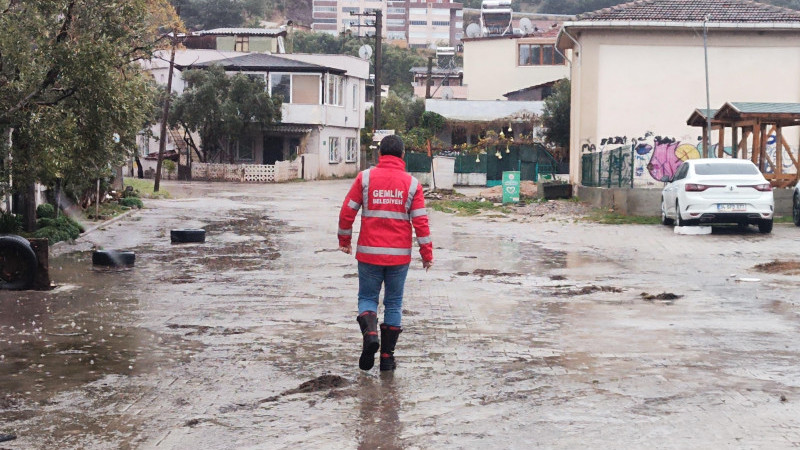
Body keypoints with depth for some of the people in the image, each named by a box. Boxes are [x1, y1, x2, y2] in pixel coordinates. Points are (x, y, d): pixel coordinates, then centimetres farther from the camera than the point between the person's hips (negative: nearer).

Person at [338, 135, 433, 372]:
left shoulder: (365, 177, -2)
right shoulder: (412, 183, 0)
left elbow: (347, 211, 0)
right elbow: (420, 221, -1)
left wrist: (344, 240, 13)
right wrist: (427, 254, 5)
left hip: (369, 253, -1)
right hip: (399, 254, 1)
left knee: (367, 297, 12)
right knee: (394, 303, 10)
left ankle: (370, 333, -16)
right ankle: (387, 356, 10)